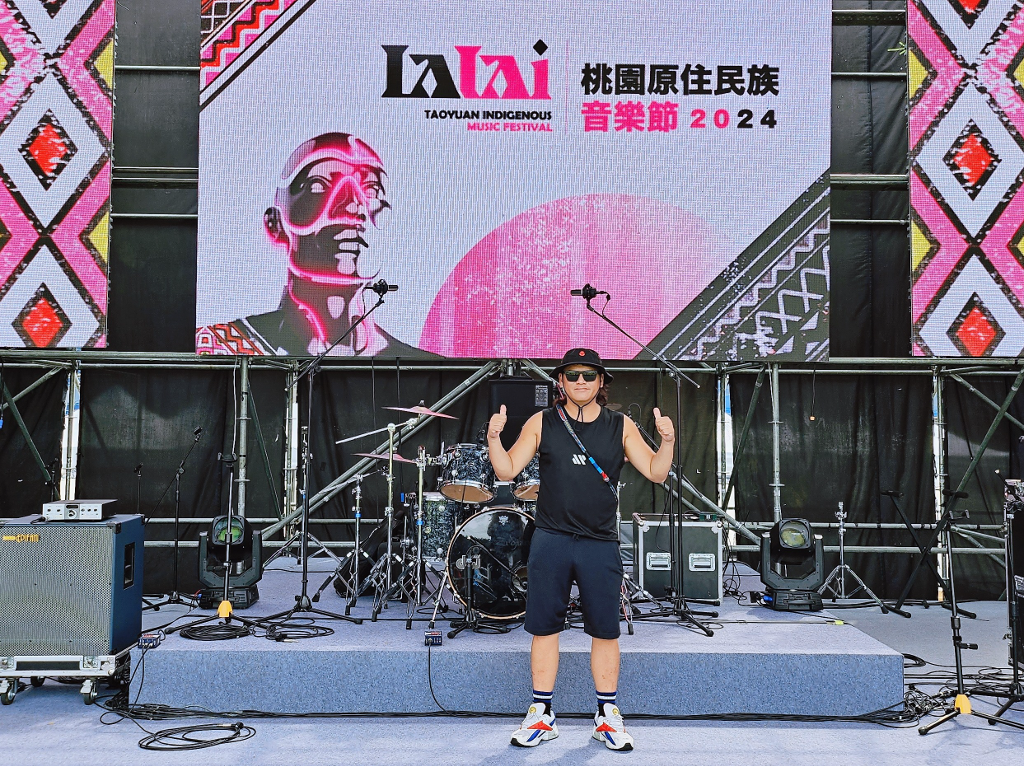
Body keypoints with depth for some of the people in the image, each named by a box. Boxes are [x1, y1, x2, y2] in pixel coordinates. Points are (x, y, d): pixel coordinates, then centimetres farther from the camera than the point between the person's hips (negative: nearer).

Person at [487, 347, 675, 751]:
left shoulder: (621, 427, 5)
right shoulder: (541, 423, 4)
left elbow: (655, 473, 3)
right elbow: (507, 470, 3)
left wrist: (667, 441, -14)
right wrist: (493, 437, -14)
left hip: (601, 544, 0)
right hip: (550, 542, 0)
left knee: (605, 631, 7)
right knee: (544, 628, 6)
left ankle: (607, 717, 22)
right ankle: (542, 715, 20)